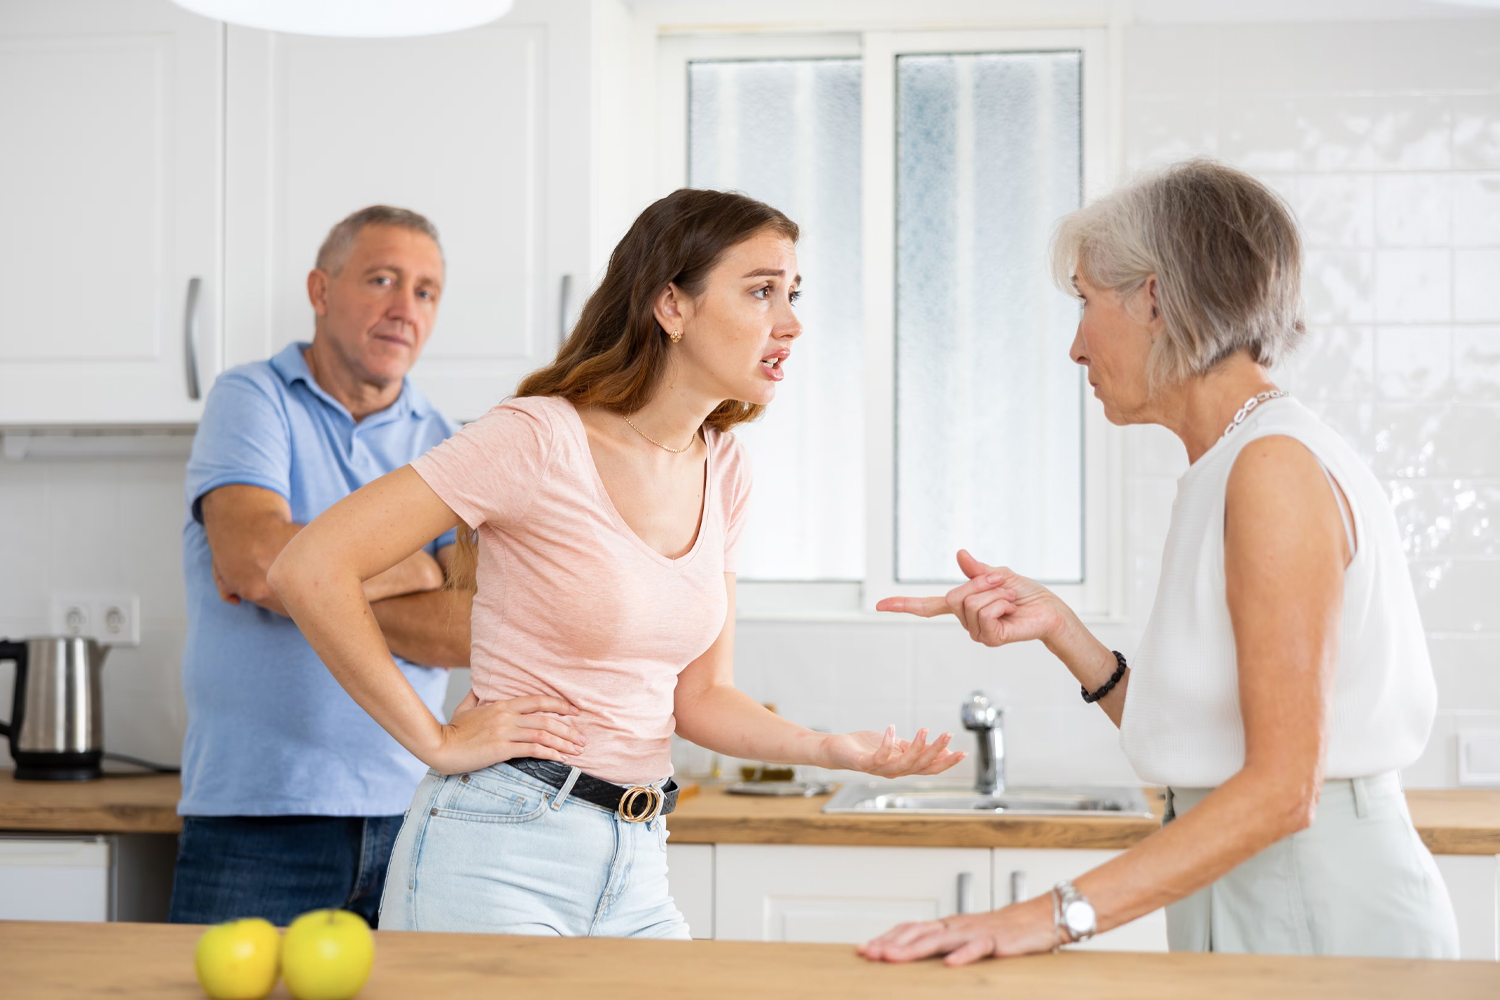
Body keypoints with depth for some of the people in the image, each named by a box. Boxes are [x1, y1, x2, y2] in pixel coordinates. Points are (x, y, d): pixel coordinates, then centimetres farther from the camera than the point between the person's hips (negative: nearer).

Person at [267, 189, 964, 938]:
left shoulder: (722, 470, 7)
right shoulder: (538, 439, -14)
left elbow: (699, 699, 12)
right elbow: (309, 571, -19)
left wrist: (837, 750, -5)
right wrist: (437, 741, -14)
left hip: (636, 874, 7)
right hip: (499, 860, -6)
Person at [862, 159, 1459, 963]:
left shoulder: (1277, 467, -15)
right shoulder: (1228, 471, 12)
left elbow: (1283, 786, -21)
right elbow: (1193, 747, 10)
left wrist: (1058, 915, -25)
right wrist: (1058, 631, 1)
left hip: (1322, 909, -8)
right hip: (1245, 912, 8)